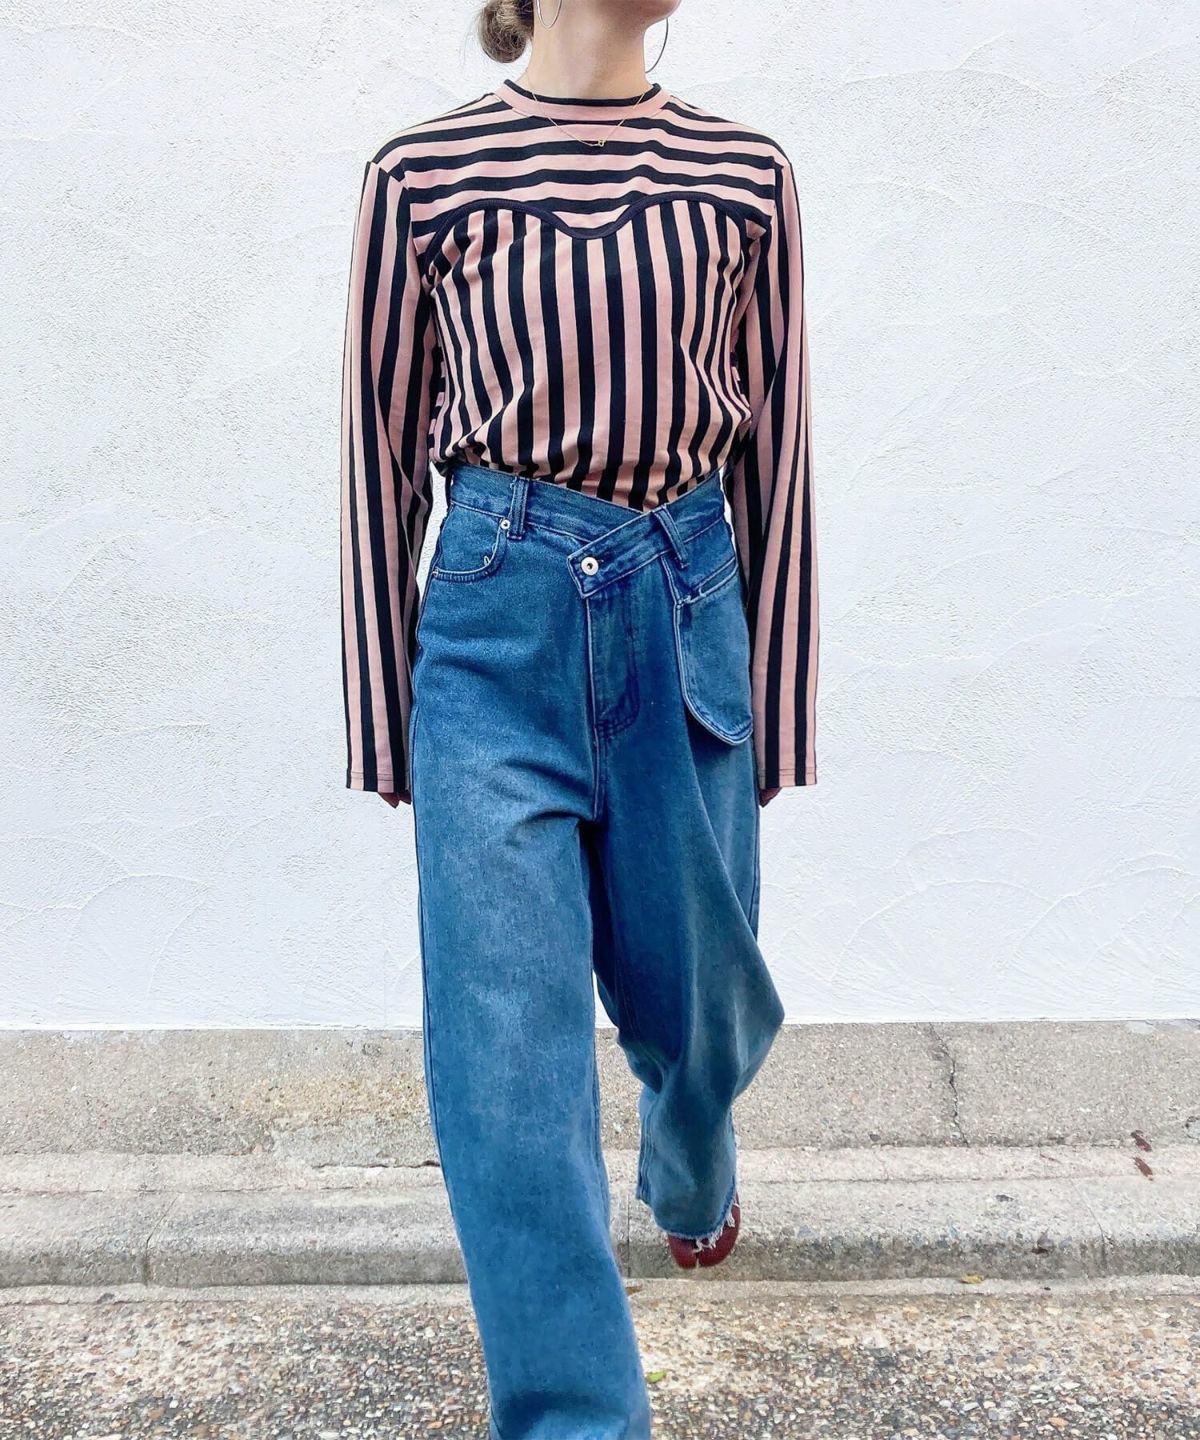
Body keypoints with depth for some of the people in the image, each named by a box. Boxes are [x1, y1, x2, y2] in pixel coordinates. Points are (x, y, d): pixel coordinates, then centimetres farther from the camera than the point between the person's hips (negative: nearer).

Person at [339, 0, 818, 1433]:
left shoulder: (745, 177, 3)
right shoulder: (421, 173, -1)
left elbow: (774, 451, 7)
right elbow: (381, 454, 3)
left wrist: (777, 703, 8)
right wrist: (385, 719, 4)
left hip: (685, 614, 2)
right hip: (498, 626, -2)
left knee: (697, 993, 17)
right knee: (507, 1052, -5)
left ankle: (690, 1165, 54)